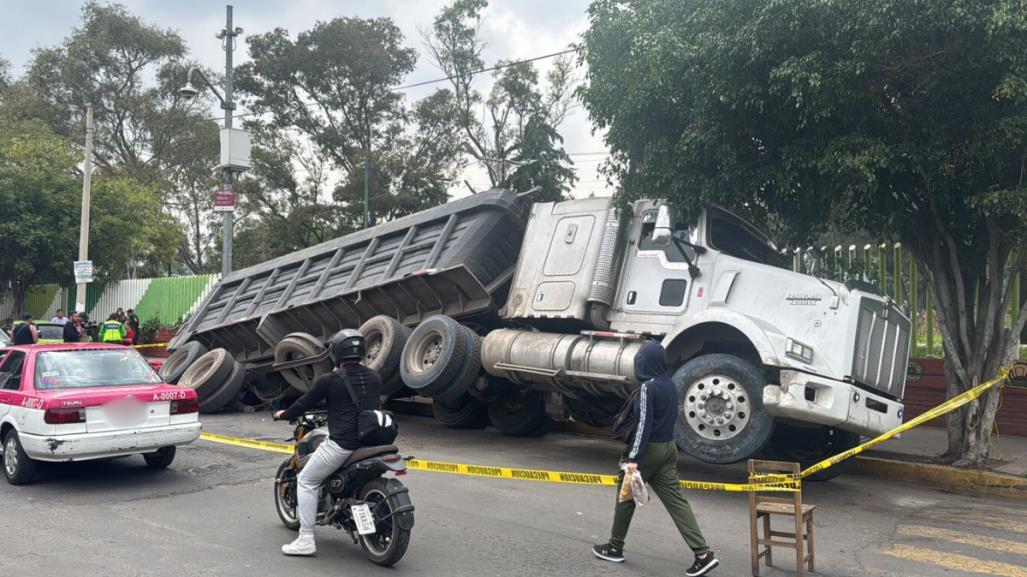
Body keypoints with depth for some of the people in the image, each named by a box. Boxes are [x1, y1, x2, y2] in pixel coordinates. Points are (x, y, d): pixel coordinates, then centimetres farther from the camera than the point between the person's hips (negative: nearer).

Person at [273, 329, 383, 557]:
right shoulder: (374, 378, 9)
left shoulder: (329, 380, -7)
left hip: (342, 444, -6)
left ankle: (306, 540, 5)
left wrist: (284, 415, 24)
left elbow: (305, 403, 5)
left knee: (306, 481, 10)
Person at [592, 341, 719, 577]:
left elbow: (644, 424, -21)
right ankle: (703, 554, -3)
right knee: (675, 500, 4)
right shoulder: (670, 385, 8)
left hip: (649, 449, -8)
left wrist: (634, 458, -21)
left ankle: (615, 548, 23)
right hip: (668, 448, 8)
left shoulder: (648, 388, -18)